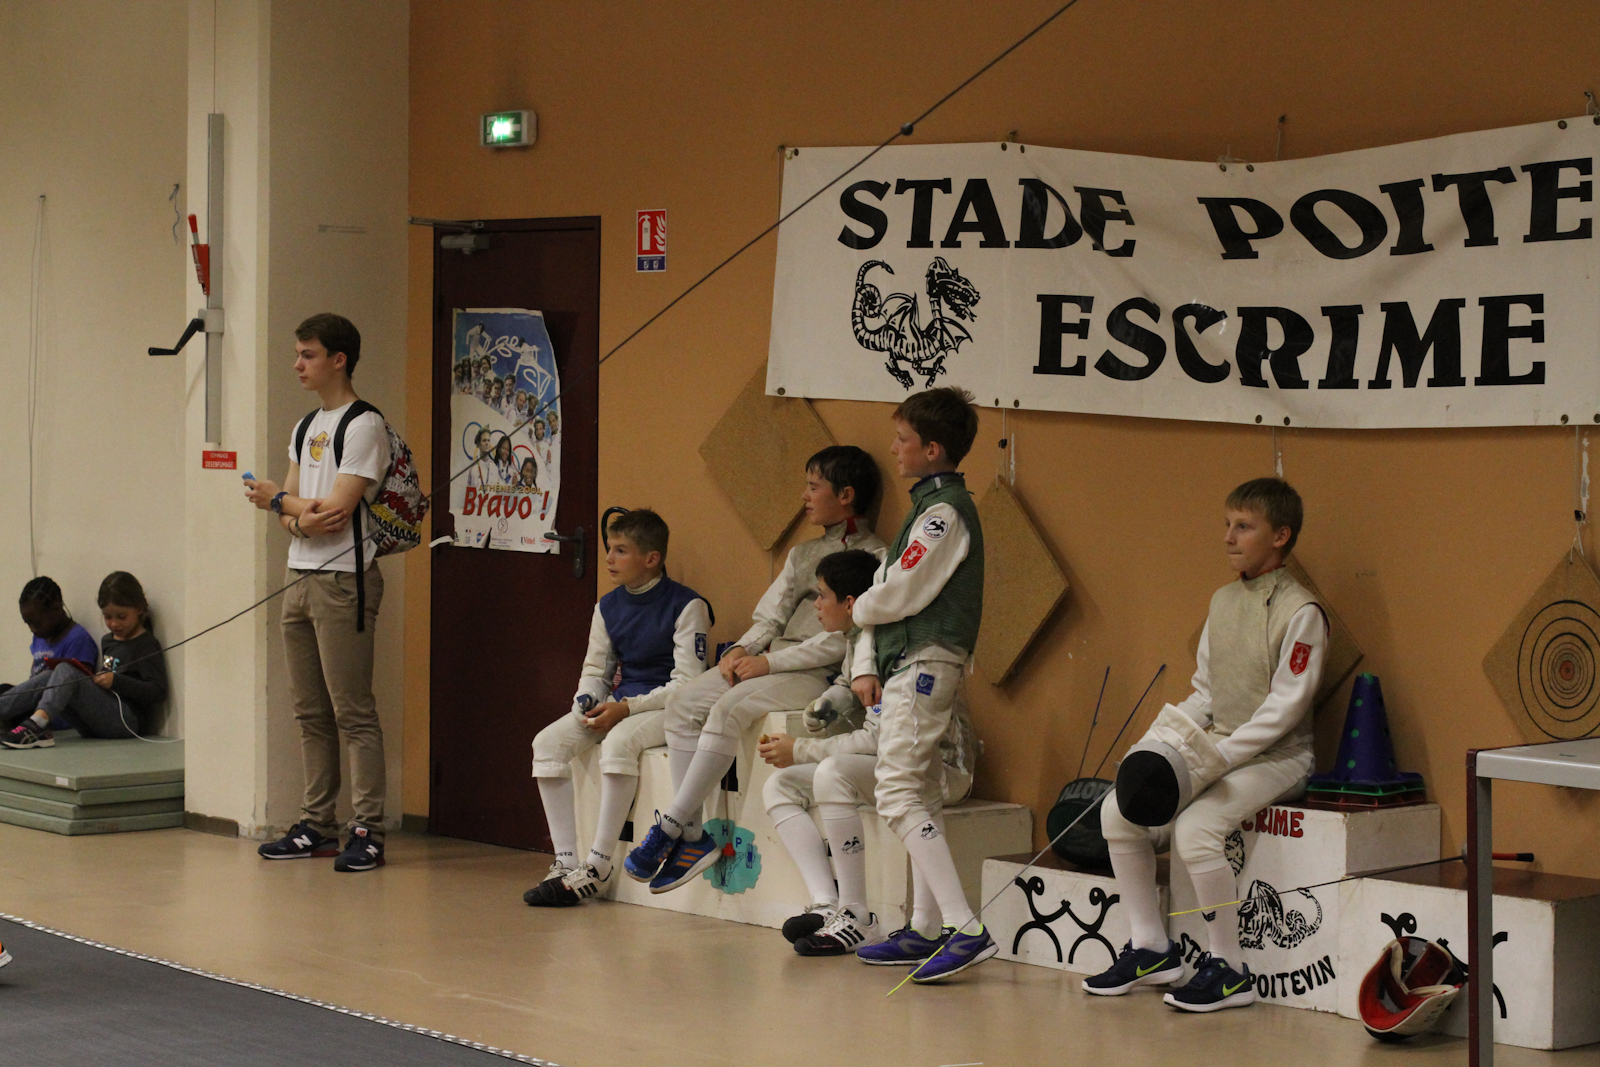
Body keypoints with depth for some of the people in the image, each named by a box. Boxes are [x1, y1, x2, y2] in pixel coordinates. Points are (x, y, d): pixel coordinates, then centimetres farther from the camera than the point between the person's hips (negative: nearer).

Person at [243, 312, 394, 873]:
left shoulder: (365, 426, -9)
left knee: (353, 712, -8)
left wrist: (278, 500, 1)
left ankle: (367, 832, -6)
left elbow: (336, 510, -16)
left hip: (343, 580, -8)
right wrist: (299, 517, -10)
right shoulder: (306, 427, 18)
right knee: (310, 713, 10)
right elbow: (290, 514, 15)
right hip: (300, 576, 8)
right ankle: (317, 825, 16)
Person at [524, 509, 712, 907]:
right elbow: (595, 669, 18)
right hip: (618, 705, 7)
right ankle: (565, 861, -15)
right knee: (548, 742, -14)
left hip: (668, 708, -7)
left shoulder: (686, 606, -10)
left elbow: (687, 684, -15)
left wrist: (626, 708, -22)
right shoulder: (608, 607, 11)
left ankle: (598, 865, -29)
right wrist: (587, 703, -6)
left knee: (619, 742, -37)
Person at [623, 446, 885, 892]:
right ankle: (692, 836, -15)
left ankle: (670, 828, -24)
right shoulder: (803, 554, 24)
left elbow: (842, 640, -14)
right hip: (772, 663, 8)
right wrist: (743, 649, -2)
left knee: (728, 709, -30)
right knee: (683, 702, -12)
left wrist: (769, 662, -15)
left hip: (819, 676, -8)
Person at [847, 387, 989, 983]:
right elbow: (887, 584, 17)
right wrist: (866, 665, 8)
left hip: (925, 662, -11)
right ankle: (932, 931, 16)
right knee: (919, 796, 12)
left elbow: (903, 593, -18)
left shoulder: (945, 510, -13)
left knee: (898, 794, -16)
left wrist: (859, 609, 3)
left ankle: (966, 929, -23)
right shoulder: (928, 506, 19)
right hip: (906, 665, 11)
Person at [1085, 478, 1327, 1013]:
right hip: (1218, 749, 8)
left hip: (1278, 757, -8)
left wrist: (1224, 752, -21)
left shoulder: (1300, 611, -13)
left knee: (1195, 827, -29)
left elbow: (1285, 706, -17)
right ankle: (1151, 949, 6)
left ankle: (1229, 969, -16)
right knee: (1120, 809, -5)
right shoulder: (1223, 601, 11)